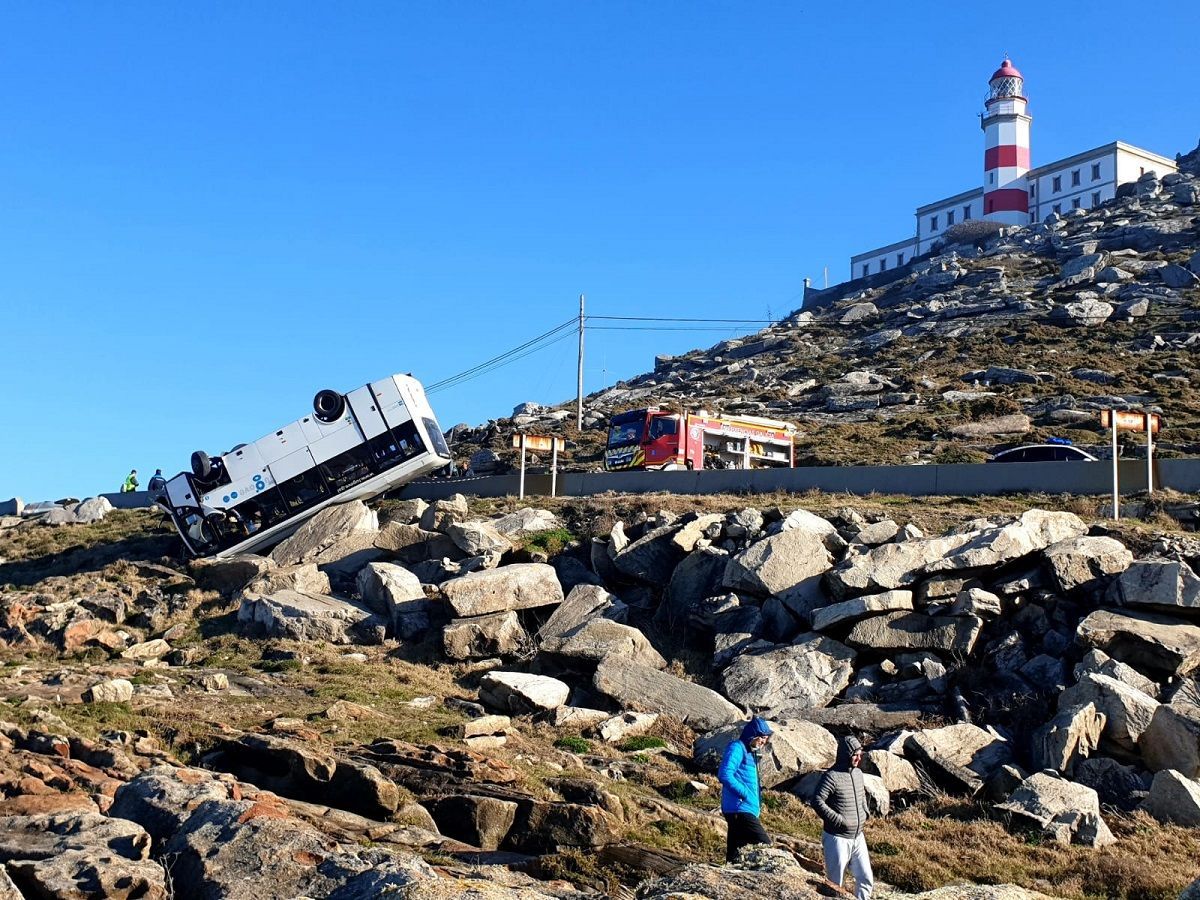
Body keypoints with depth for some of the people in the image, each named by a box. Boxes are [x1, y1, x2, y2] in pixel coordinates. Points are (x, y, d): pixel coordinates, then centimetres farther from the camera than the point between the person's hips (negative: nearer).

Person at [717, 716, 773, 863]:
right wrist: (745, 793, -18)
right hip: (740, 808, -10)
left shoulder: (750, 752, 21)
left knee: (734, 854, 9)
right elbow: (725, 775, -22)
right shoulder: (737, 748, -9)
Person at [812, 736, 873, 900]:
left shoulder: (858, 773, 6)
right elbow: (817, 802, -25)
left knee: (866, 878, 12)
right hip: (838, 838, -7)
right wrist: (839, 820, -23)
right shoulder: (831, 776, -18)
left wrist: (865, 813, 10)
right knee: (835, 882, 4)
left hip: (858, 837, 7)